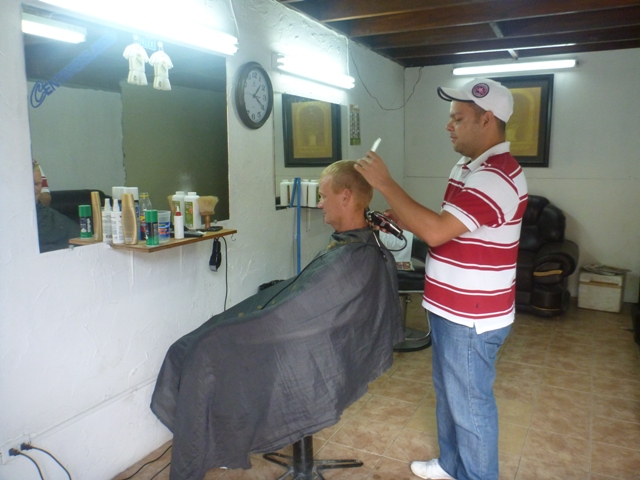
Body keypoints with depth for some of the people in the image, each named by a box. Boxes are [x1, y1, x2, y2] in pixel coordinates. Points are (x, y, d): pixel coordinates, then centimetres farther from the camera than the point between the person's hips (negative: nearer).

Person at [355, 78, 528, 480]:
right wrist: (404, 220, 1)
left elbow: (437, 232, -31)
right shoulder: (470, 167, 11)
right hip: (451, 309, 10)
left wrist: (385, 183, -25)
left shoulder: (497, 176, -23)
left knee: (470, 405, 7)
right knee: (448, 393, 24)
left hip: (472, 318, -10)